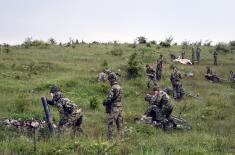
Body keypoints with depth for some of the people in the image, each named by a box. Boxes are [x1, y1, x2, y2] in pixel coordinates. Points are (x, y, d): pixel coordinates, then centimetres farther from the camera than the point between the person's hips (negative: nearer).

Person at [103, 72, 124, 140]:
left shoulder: (113, 88, -17)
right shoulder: (120, 87, 10)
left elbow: (109, 98, -19)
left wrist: (104, 102, 0)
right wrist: (107, 101, 15)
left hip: (114, 108, -8)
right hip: (120, 107, 8)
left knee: (111, 124, -4)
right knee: (120, 124, 12)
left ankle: (110, 138, -4)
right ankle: (122, 137, 14)